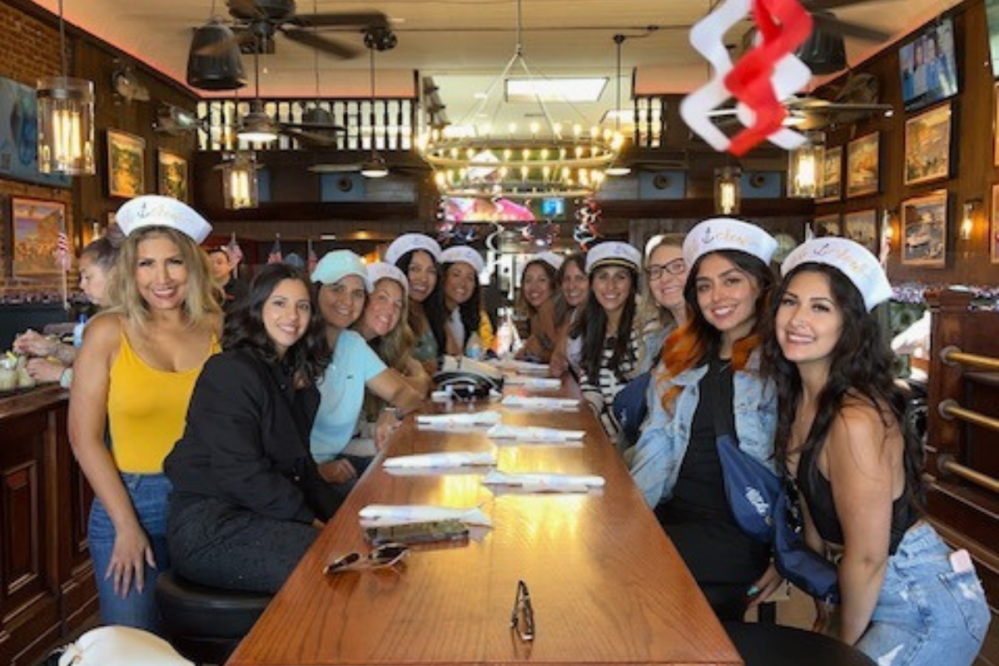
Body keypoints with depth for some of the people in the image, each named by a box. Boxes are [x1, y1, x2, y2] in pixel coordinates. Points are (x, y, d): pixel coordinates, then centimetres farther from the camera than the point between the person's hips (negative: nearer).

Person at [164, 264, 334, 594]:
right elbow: (240, 473, -18)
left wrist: (323, 515, 1)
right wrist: (310, 520, -13)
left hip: (258, 514, 8)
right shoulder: (230, 371, -13)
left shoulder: (294, 375, 15)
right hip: (208, 527, -8)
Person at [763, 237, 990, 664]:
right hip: (872, 590, 8)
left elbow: (867, 558, -22)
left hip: (926, 603, -8)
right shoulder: (797, 397, -3)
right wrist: (823, 599, 12)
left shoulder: (856, 419, -29)